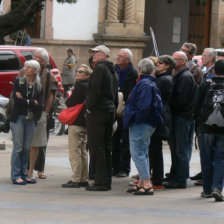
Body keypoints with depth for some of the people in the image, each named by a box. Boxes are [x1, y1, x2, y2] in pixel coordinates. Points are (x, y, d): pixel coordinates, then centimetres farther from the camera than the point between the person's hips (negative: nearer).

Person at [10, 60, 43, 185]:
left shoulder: (39, 86, 8)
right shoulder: (19, 82, 2)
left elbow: (40, 105, -3)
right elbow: (16, 99, -12)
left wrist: (24, 101, -9)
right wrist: (32, 102, -9)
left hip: (31, 119, 3)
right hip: (18, 118, -3)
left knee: (26, 148, 6)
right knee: (18, 148, -6)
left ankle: (24, 175, 12)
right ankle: (16, 176, -4)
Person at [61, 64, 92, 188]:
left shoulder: (80, 86, -15)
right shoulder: (89, 86, 10)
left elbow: (70, 103, -17)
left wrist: (67, 99, 4)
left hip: (76, 123, -9)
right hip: (85, 123, 9)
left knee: (74, 152, -6)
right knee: (83, 152, 14)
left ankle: (75, 180, -7)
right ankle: (84, 179, 17)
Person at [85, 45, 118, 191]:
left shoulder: (100, 68, -10)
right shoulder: (112, 71, 17)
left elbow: (95, 90, -18)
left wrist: (89, 107, -11)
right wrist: (114, 110, 18)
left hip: (97, 112, -9)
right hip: (110, 111, 9)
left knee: (96, 146, -7)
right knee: (106, 147, 11)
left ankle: (101, 181, -9)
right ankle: (107, 181, 13)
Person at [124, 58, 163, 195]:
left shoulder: (144, 84, -16)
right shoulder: (152, 84, 15)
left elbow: (144, 106, -26)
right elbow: (158, 105, 19)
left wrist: (135, 119, -18)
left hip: (140, 125, -11)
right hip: (149, 124, 11)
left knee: (137, 153, -9)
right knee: (143, 152, 16)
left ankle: (147, 184, -12)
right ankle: (142, 183, 21)